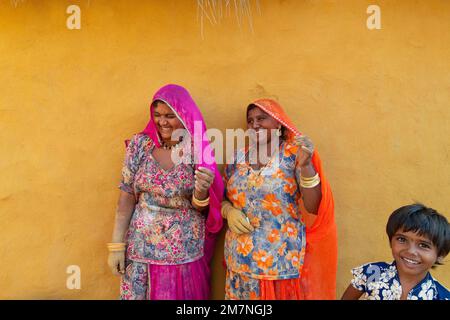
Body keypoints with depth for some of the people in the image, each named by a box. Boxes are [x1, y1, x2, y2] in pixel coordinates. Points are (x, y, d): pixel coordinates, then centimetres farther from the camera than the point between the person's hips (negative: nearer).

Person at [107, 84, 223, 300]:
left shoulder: (198, 151, -7)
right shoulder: (140, 145, -4)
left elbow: (201, 209, -3)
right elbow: (126, 197, -2)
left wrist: (201, 191, -25)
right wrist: (116, 245, -3)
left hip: (185, 252, 0)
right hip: (141, 248, 1)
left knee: (181, 296, 12)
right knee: (135, 294, 11)